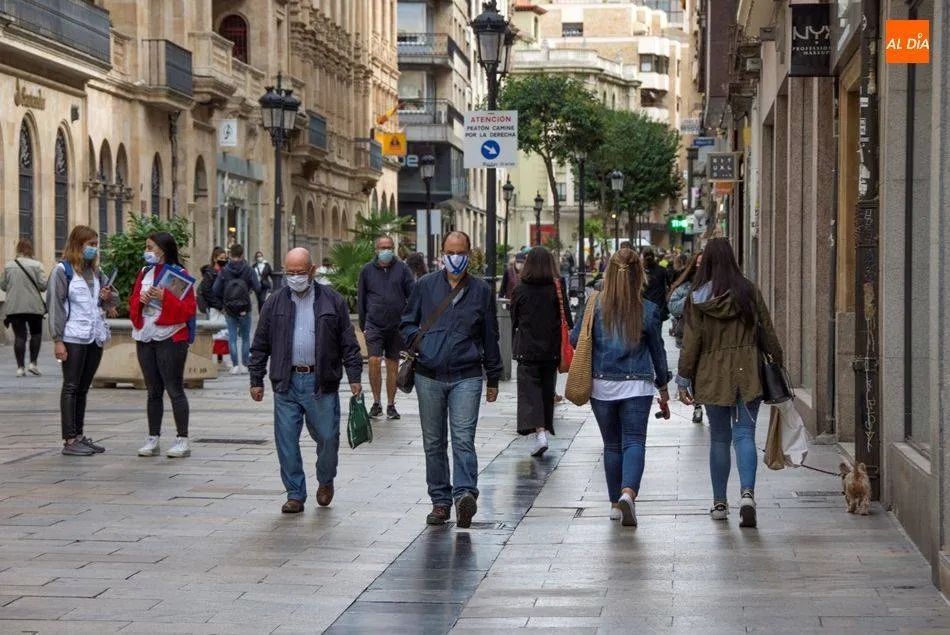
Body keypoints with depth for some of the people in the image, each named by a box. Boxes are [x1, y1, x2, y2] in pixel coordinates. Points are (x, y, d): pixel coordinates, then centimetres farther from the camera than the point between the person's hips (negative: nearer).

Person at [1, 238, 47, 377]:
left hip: (14, 307, 2)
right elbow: (43, 285, -9)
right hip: (33, 306, -2)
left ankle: (20, 367, 2)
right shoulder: (36, 265, -8)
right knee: (36, 333, 13)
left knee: (19, 336, 4)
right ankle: (33, 363, 5)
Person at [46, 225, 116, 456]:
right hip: (73, 339, -6)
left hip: (95, 337, 6)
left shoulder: (96, 271, 14)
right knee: (71, 387, -4)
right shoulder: (62, 271, -6)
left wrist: (108, 297, -1)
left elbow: (110, 302, 24)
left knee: (83, 389, 10)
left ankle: (79, 436, 15)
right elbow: (55, 305, -10)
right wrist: (57, 340, -15)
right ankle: (69, 440, -5)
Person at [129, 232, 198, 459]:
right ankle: (153, 440, 14)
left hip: (170, 339, -6)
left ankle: (183, 440, -1)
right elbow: (132, 302, 15)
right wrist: (140, 299, -6)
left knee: (174, 389, -5)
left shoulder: (179, 275, -5)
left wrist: (165, 297, -21)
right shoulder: (145, 273, 14)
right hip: (145, 338, 6)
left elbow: (189, 308, -11)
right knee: (153, 391, 10)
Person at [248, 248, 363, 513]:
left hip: (321, 382, -1)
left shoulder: (332, 301, 4)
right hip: (286, 382, 1)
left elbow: (349, 342, 5)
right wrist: (256, 380, 7)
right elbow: (260, 345, 11)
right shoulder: (275, 302, 8)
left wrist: (354, 377, -1)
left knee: (328, 437, 1)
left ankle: (325, 481, 28)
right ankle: (295, 494, 9)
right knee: (286, 441, -1)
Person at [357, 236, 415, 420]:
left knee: (393, 365, 7)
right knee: (374, 361, -13)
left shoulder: (402, 269, 3)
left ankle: (391, 405, 16)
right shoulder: (367, 270, 6)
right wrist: (363, 326, 8)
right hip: (374, 325, 0)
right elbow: (361, 300, 11)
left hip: (397, 326, 0)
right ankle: (376, 402, 0)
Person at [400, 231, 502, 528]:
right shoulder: (425, 286, 8)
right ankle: (440, 501, 13)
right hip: (429, 377, 2)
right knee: (433, 443, 7)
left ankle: (465, 493, -24)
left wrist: (493, 379, 15)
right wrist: (416, 338, -6)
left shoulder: (482, 291, 8)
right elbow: (407, 322, 17)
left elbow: (490, 337, 13)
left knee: (463, 439, -15)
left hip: (466, 378, -2)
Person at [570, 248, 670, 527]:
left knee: (612, 445, 14)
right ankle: (628, 492, -27)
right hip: (637, 387, -1)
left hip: (601, 386, 2)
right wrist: (663, 390, 15)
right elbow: (657, 350, 5)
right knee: (634, 442, -2)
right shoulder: (648, 310, -5)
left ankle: (616, 503, 21)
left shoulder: (595, 305, -6)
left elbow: (575, 339, 0)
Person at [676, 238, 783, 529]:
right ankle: (747, 493, -21)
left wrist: (684, 380, 4)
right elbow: (767, 332, 3)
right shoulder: (749, 292, -2)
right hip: (747, 374, 0)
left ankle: (720, 503, 17)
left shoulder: (697, 298, -3)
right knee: (744, 435, -1)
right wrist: (778, 363, 14)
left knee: (718, 438, 11)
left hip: (712, 376, 0)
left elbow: (691, 342, -2)